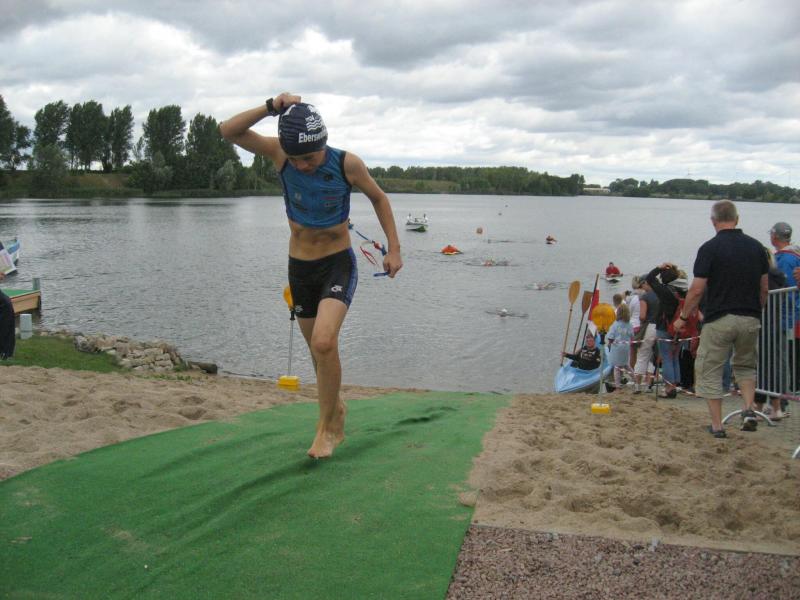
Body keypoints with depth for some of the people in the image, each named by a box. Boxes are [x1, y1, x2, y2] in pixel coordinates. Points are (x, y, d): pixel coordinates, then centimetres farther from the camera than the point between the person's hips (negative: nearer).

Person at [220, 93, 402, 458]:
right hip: (299, 267, 3)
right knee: (319, 350, 13)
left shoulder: (347, 164, -15)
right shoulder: (279, 153, -10)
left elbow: (378, 198, 2)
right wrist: (271, 108, -28)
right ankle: (336, 413, 36)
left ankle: (326, 426, -5)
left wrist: (394, 248, -2)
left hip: (338, 264, -3)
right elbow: (228, 131, -18)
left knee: (324, 342, -23)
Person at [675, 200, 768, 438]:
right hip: (750, 319, 4)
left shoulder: (710, 248, -9)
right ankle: (749, 409, 5)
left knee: (710, 371, 7)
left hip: (718, 319, -4)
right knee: (746, 366, 24)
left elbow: (697, 290, -10)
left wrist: (683, 317, 1)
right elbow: (764, 289, 9)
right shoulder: (756, 246, 5)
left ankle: (717, 426, 8)